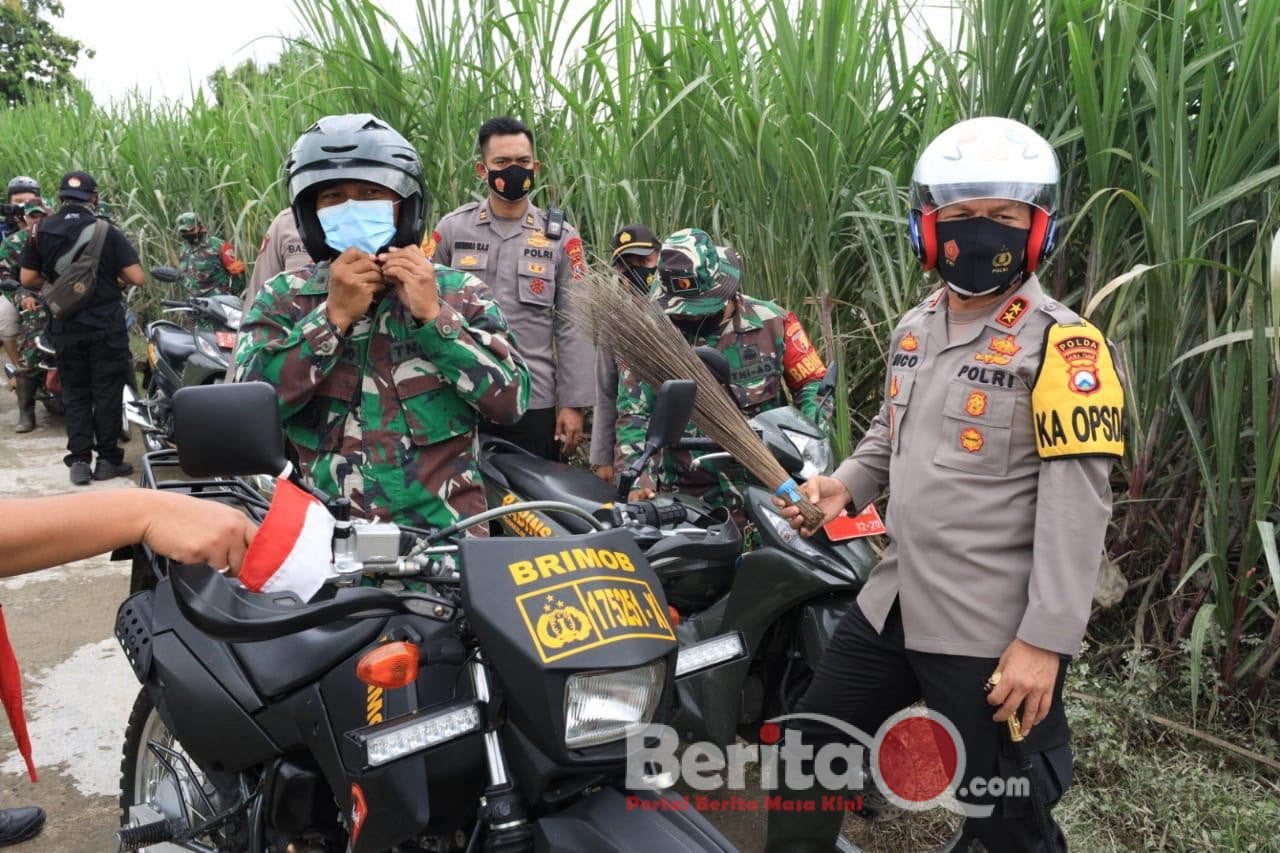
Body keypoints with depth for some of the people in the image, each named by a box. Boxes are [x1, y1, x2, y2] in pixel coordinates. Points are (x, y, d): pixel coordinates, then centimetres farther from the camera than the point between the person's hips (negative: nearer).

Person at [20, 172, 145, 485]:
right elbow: (136, 278, -11)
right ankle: (108, 459, 9)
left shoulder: (41, 231, 0)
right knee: (107, 392, 5)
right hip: (106, 326, -3)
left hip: (66, 328, 3)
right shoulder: (107, 231, -8)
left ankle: (79, 460, 7)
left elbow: (28, 279, 1)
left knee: (75, 394, 11)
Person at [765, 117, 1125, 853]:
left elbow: (1076, 507, -18)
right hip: (892, 604, 7)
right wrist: (847, 486, 5)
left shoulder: (1063, 346, -13)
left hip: (993, 634, -7)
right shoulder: (914, 328, 10)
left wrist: (1045, 641, -21)